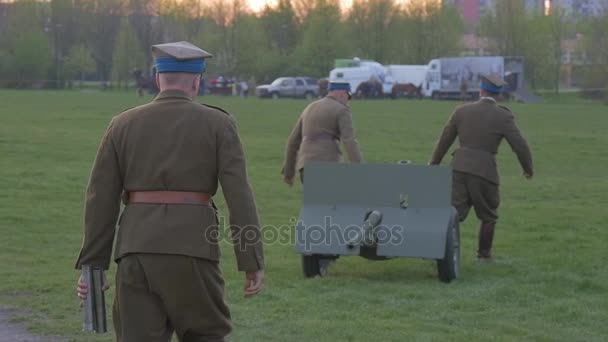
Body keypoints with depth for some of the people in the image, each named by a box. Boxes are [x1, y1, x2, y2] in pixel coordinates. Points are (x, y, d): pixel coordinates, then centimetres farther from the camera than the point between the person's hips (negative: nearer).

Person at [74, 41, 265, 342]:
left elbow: (101, 200, 6)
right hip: (191, 252, -2)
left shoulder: (122, 124, 8)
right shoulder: (218, 123, 1)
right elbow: (239, 195, -6)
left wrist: (92, 266, 9)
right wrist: (253, 262, -3)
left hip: (136, 250, 2)